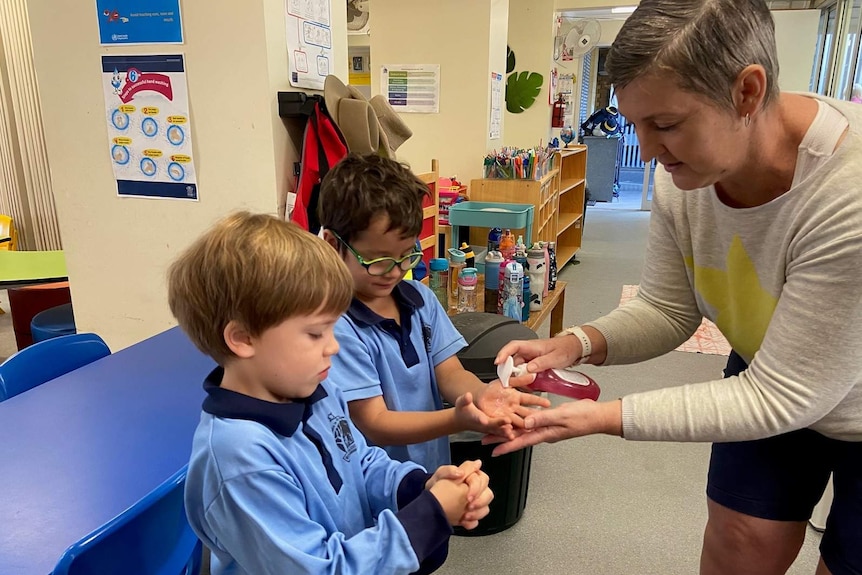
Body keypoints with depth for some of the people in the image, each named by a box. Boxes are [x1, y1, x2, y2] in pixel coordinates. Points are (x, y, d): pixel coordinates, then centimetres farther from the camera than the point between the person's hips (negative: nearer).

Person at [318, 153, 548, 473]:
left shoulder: (419, 299, 3)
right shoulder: (335, 327, -18)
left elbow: (449, 373, 2)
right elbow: (375, 425, -16)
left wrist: (483, 394, -19)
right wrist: (458, 419, -29)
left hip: (436, 471, 7)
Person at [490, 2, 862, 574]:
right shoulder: (684, 172, -20)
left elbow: (781, 396, -32)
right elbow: (666, 311, -9)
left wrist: (605, 417, -33)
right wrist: (576, 344, -27)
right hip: (773, 381, 5)